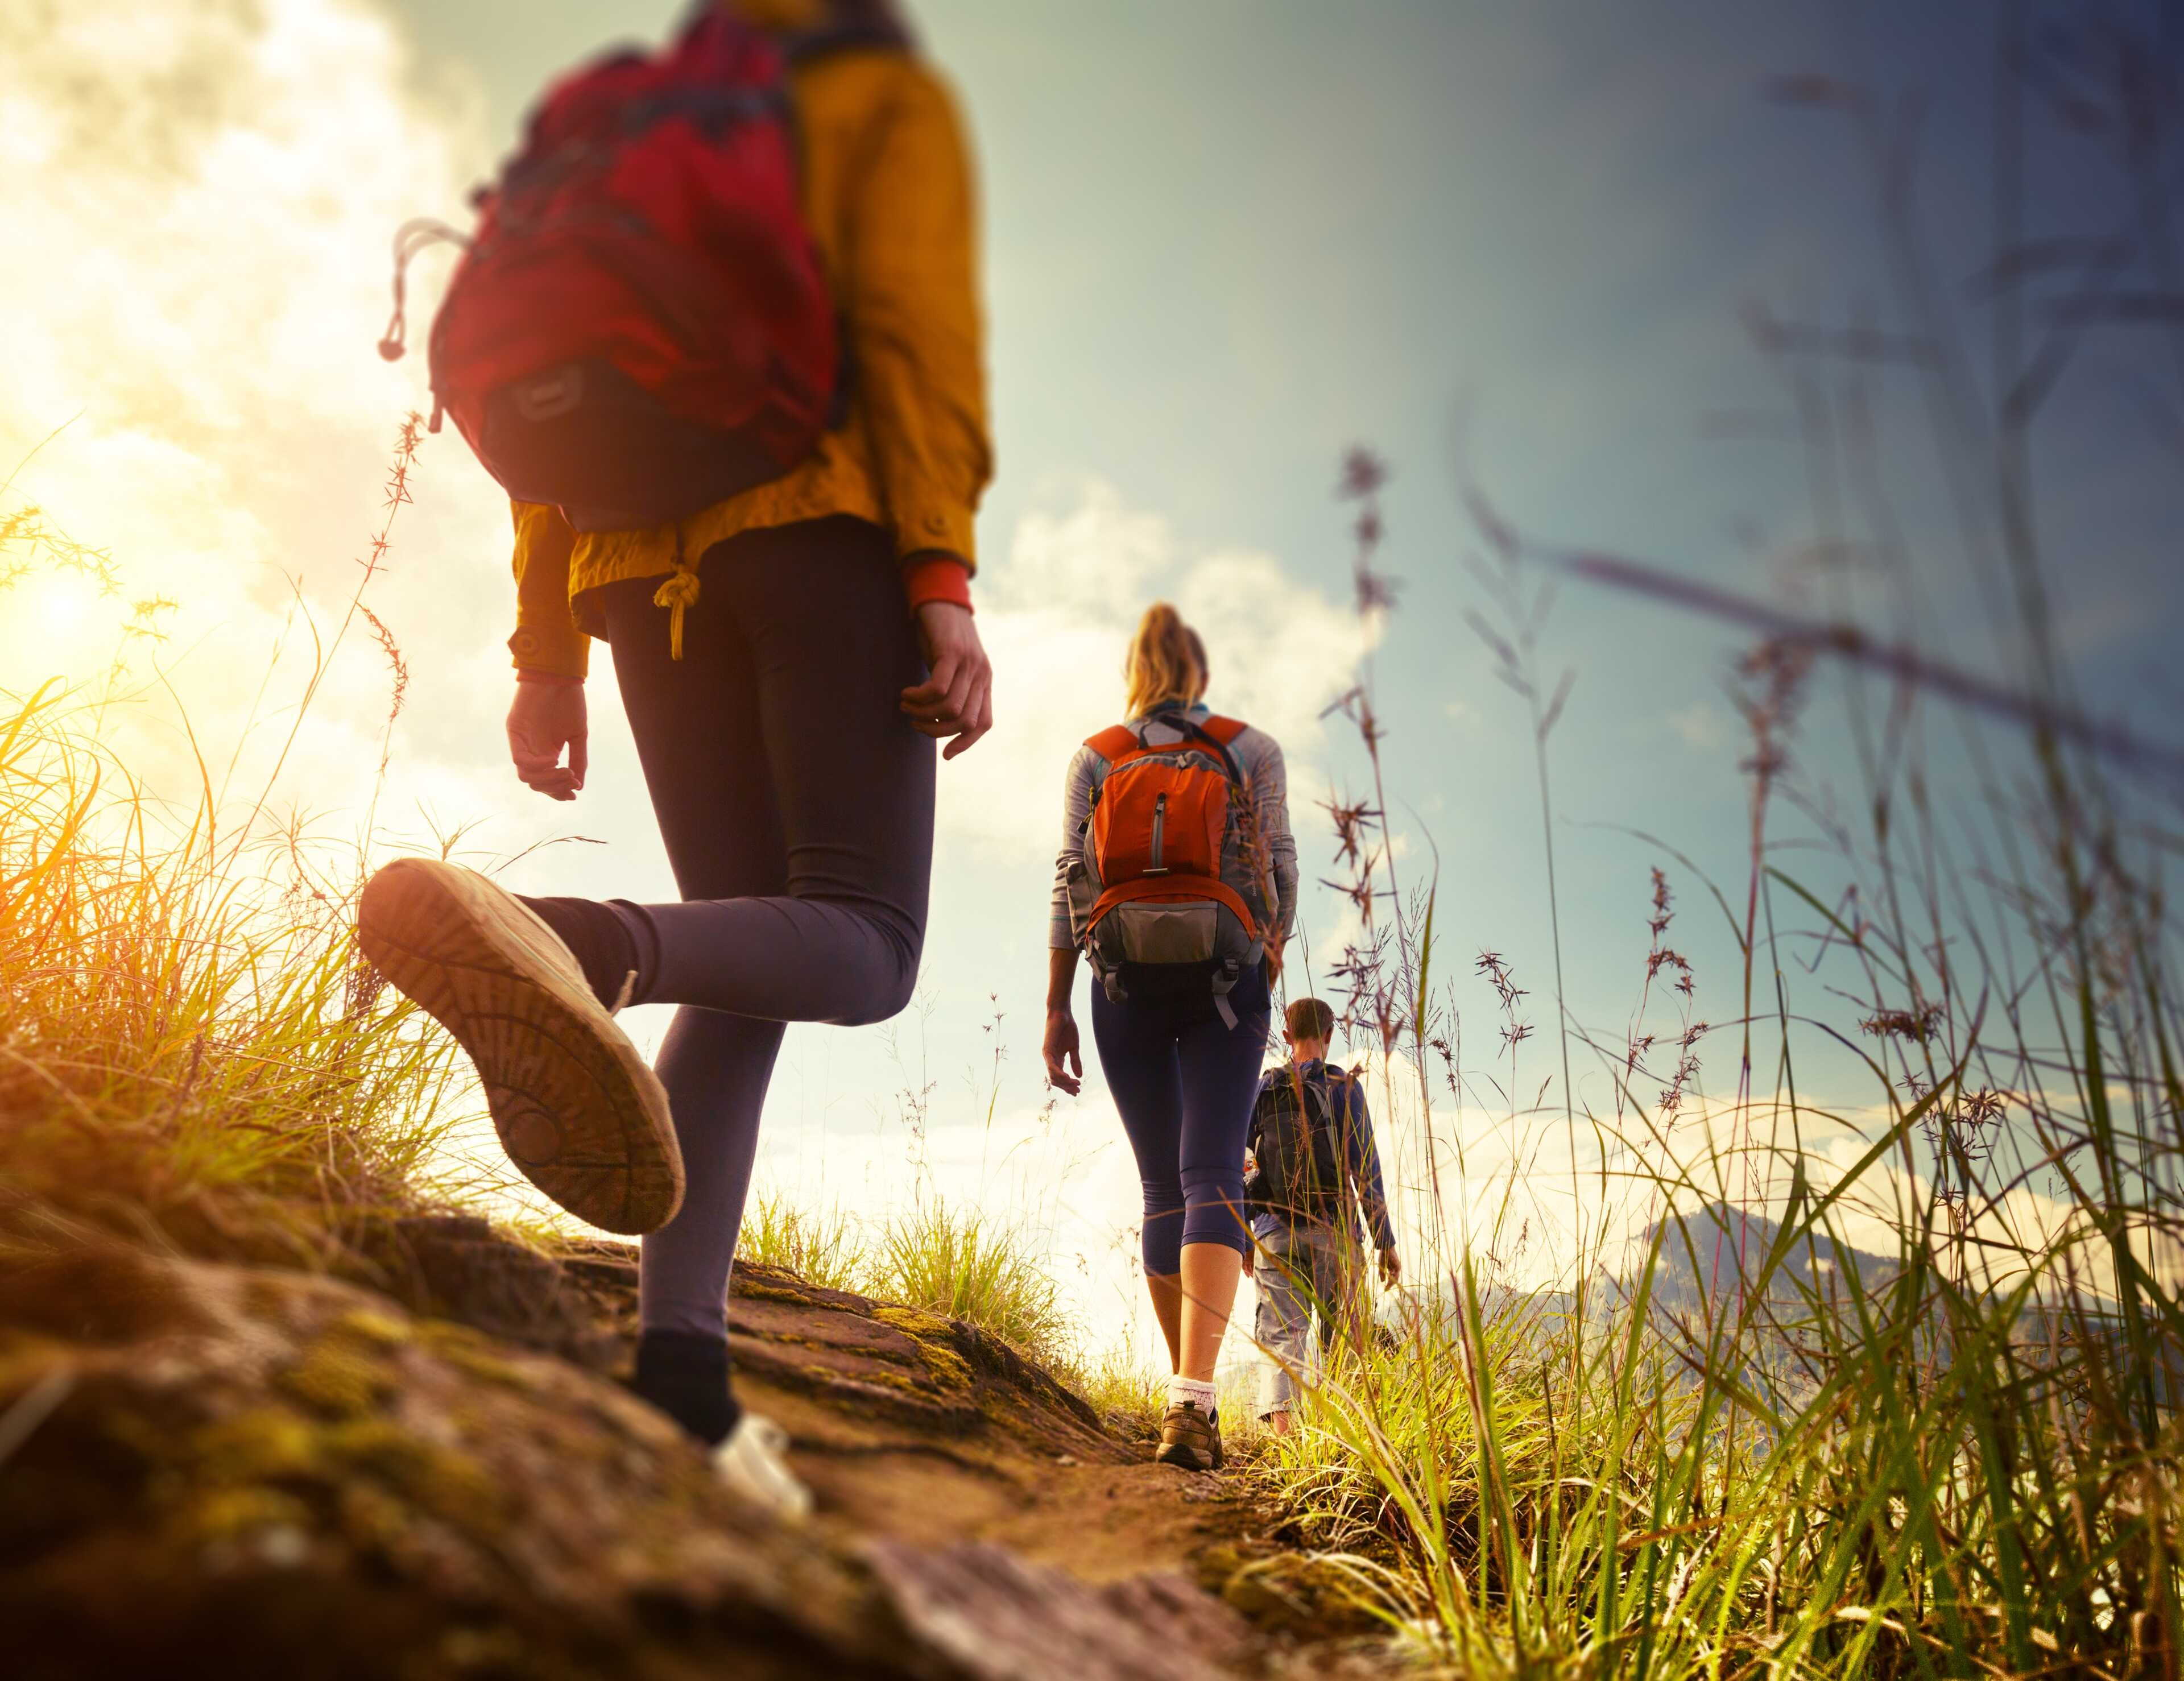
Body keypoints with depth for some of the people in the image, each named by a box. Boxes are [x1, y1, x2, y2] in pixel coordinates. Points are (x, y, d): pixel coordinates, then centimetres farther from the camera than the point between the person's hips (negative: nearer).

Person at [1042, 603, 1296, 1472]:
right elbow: (1279, 870, 2)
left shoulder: (1093, 758, 11)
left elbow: (1070, 879, 3)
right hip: (1224, 977, -2)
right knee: (1211, 1175, -10)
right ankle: (1193, 1397, -26)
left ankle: (1188, 1387, 15)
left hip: (1125, 984, 2)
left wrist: (1056, 1008, 3)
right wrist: (1268, 968, 16)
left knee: (1162, 1186, 11)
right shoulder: (1253, 749, 8)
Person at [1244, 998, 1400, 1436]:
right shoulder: (1343, 1087, 0)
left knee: (1281, 1334, 0)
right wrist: (1385, 1242, -1)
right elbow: (1365, 1167, -4)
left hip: (1273, 1231, 2)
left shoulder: (1260, 1090, 9)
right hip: (1332, 1230, -2)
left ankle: (1282, 1424, -19)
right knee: (1344, 1339, 6)